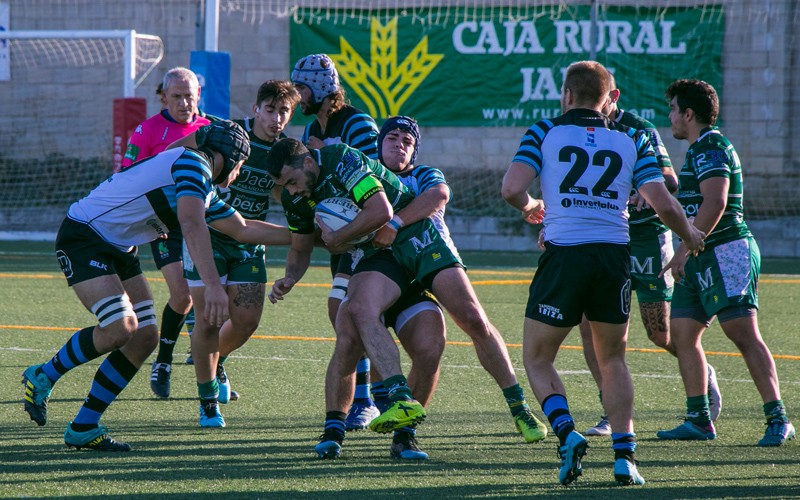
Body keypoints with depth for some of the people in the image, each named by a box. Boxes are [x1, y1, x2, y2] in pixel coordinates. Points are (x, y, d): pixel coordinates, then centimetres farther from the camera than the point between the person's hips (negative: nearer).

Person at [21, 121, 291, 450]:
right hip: (83, 235, -10)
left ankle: (83, 428, 7)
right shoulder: (192, 163, -16)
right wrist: (212, 286, -39)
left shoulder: (204, 191, 16)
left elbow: (244, 230, 30)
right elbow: (192, 227, -30)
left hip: (118, 249, 10)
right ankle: (43, 378, -1)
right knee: (120, 328, -24)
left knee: (145, 337, 1)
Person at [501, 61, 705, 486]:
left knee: (537, 359, 11)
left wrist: (530, 207, 18)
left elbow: (512, 188, -6)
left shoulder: (544, 132, 6)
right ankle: (624, 455, 6)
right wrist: (690, 236, 22)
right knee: (613, 360, 19)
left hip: (563, 255, -2)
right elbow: (663, 204, 2)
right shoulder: (632, 140, 11)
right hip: (615, 258, 2)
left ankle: (566, 434, -13)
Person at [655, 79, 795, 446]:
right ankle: (699, 420, 11)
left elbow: (714, 202, -24)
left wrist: (685, 248, -24)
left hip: (725, 253, -11)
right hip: (700, 260, 11)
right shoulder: (700, 150, 20)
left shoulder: (710, 149, -12)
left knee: (744, 334, -15)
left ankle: (778, 419, -18)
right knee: (682, 332, 7)